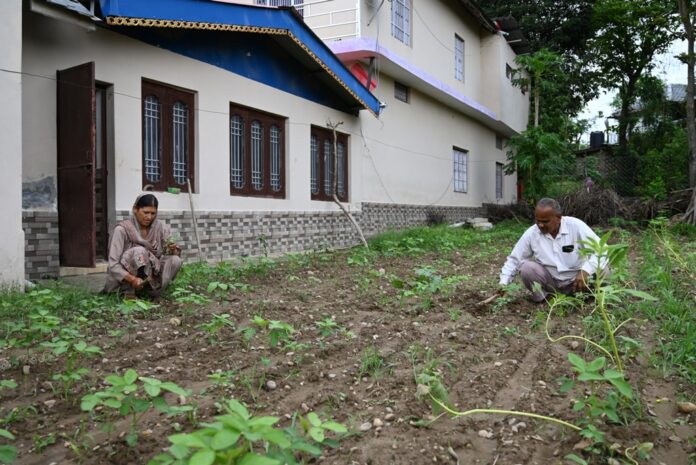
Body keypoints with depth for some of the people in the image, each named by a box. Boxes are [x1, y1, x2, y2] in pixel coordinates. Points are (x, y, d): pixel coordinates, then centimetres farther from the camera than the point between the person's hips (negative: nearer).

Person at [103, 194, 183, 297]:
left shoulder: (160, 227, -5)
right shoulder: (122, 229, -17)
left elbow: (176, 254, -2)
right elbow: (113, 265, -21)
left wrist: (173, 250, -26)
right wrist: (132, 279, -37)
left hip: (150, 274, 4)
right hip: (124, 279, -4)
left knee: (175, 260, -20)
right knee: (139, 251, -31)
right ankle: (128, 291, -17)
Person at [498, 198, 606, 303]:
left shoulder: (576, 226, -16)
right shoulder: (531, 233, -10)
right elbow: (514, 259, -1)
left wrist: (585, 271, -35)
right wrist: (503, 283, -14)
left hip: (575, 279, -1)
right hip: (550, 280, 1)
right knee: (526, 267, -26)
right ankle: (542, 298, -1)